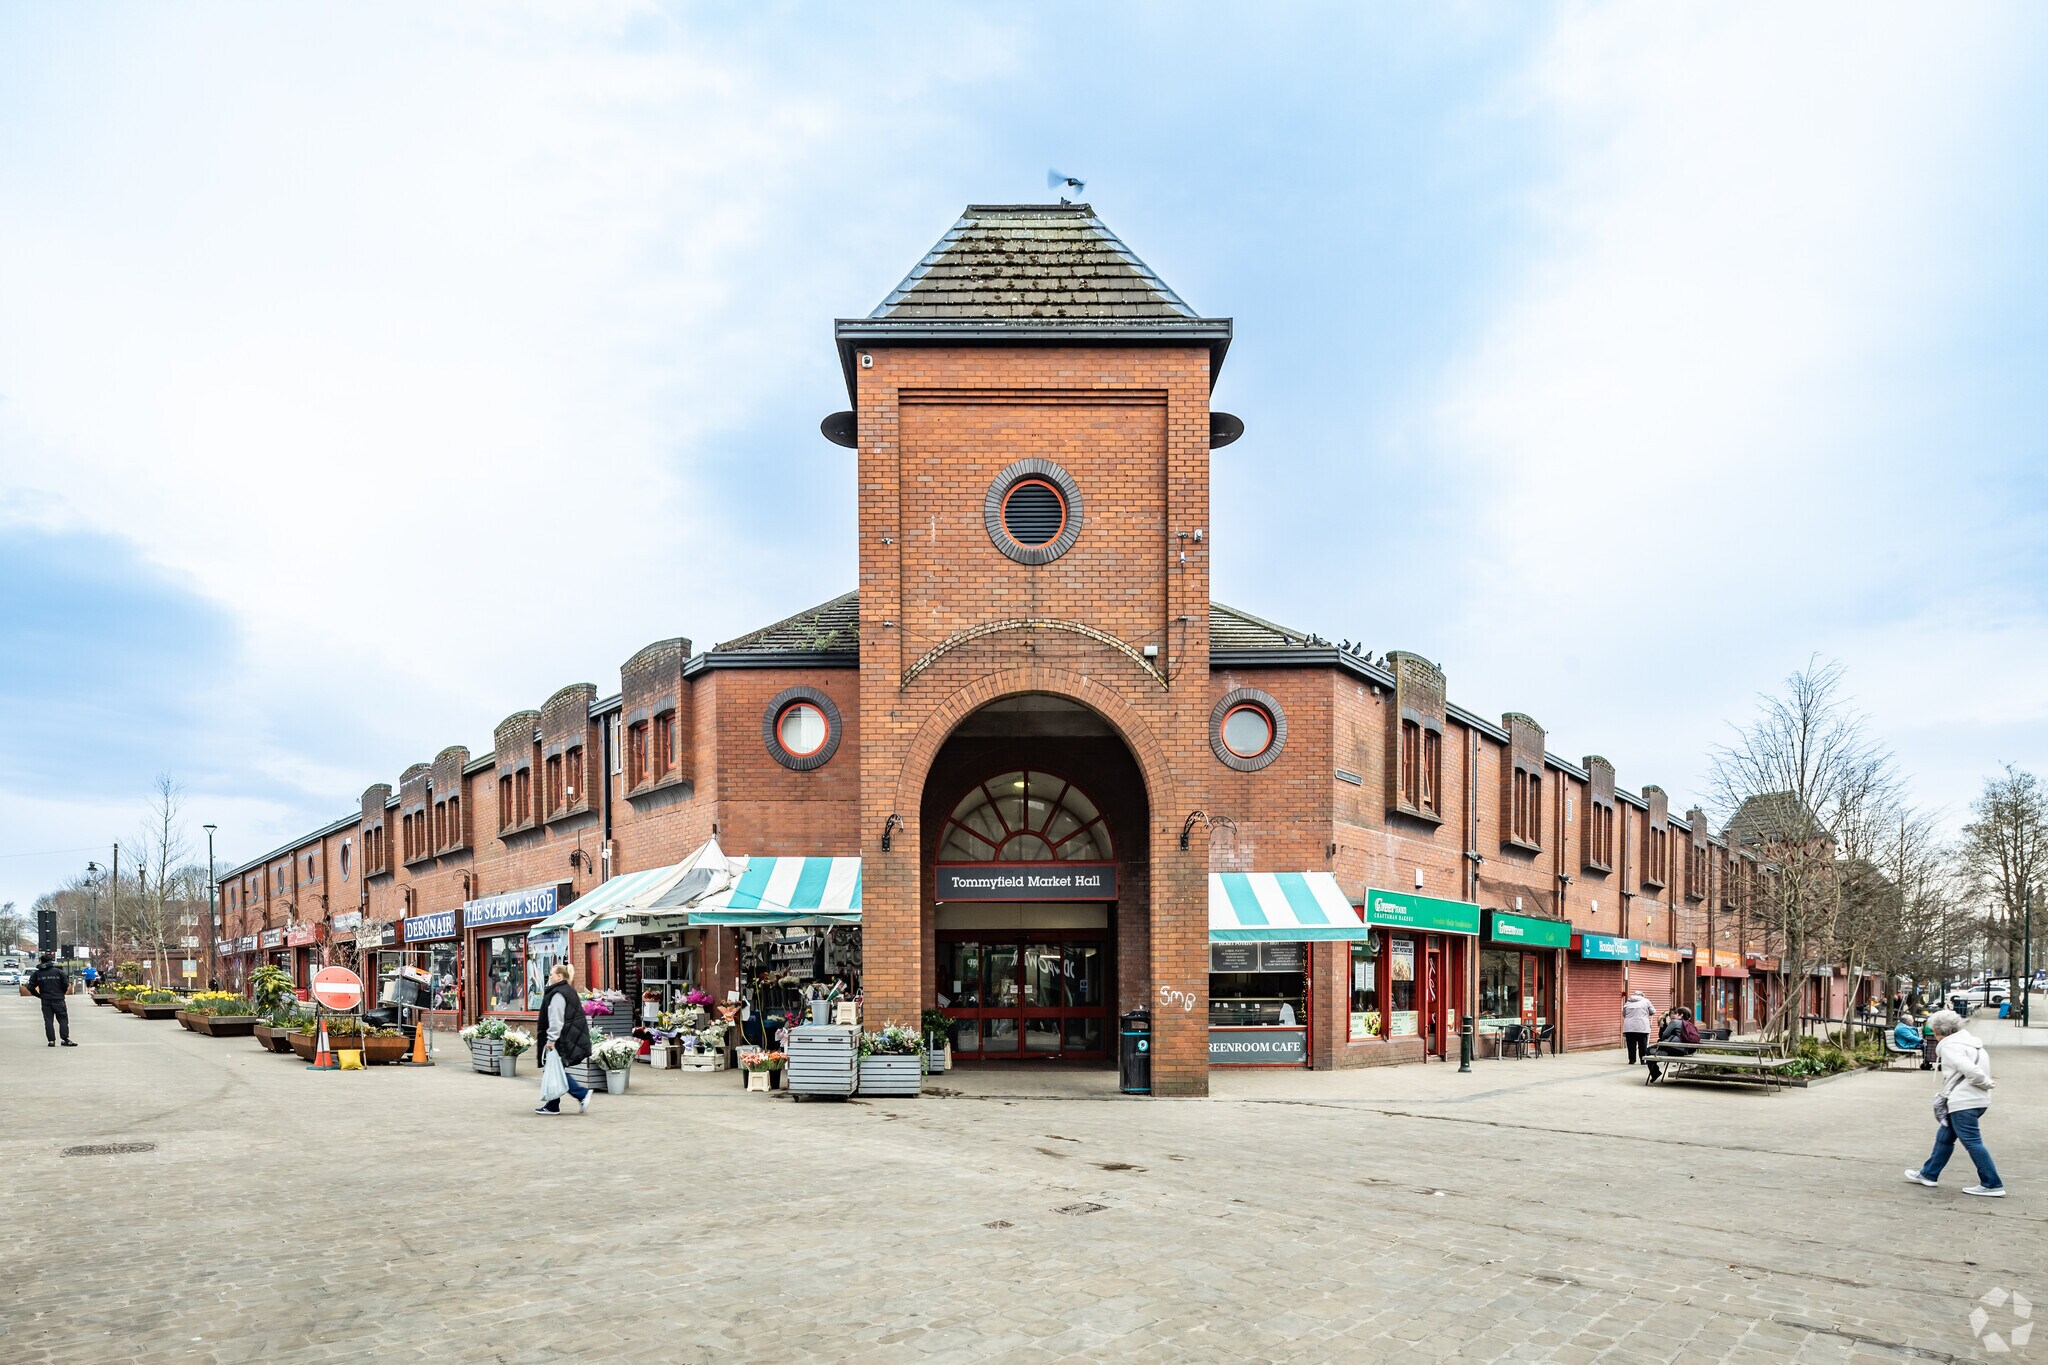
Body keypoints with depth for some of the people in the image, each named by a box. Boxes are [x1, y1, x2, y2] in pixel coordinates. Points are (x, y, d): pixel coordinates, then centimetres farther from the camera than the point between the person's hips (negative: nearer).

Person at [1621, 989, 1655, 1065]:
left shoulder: (1627, 1002, 13)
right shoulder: (1645, 1001, 6)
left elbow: (1623, 1014, 19)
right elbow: (1653, 1012, 12)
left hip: (1629, 1027, 2)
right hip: (1642, 1027, -2)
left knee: (1631, 1045, 5)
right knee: (1643, 1044, 5)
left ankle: (1632, 1060, 7)